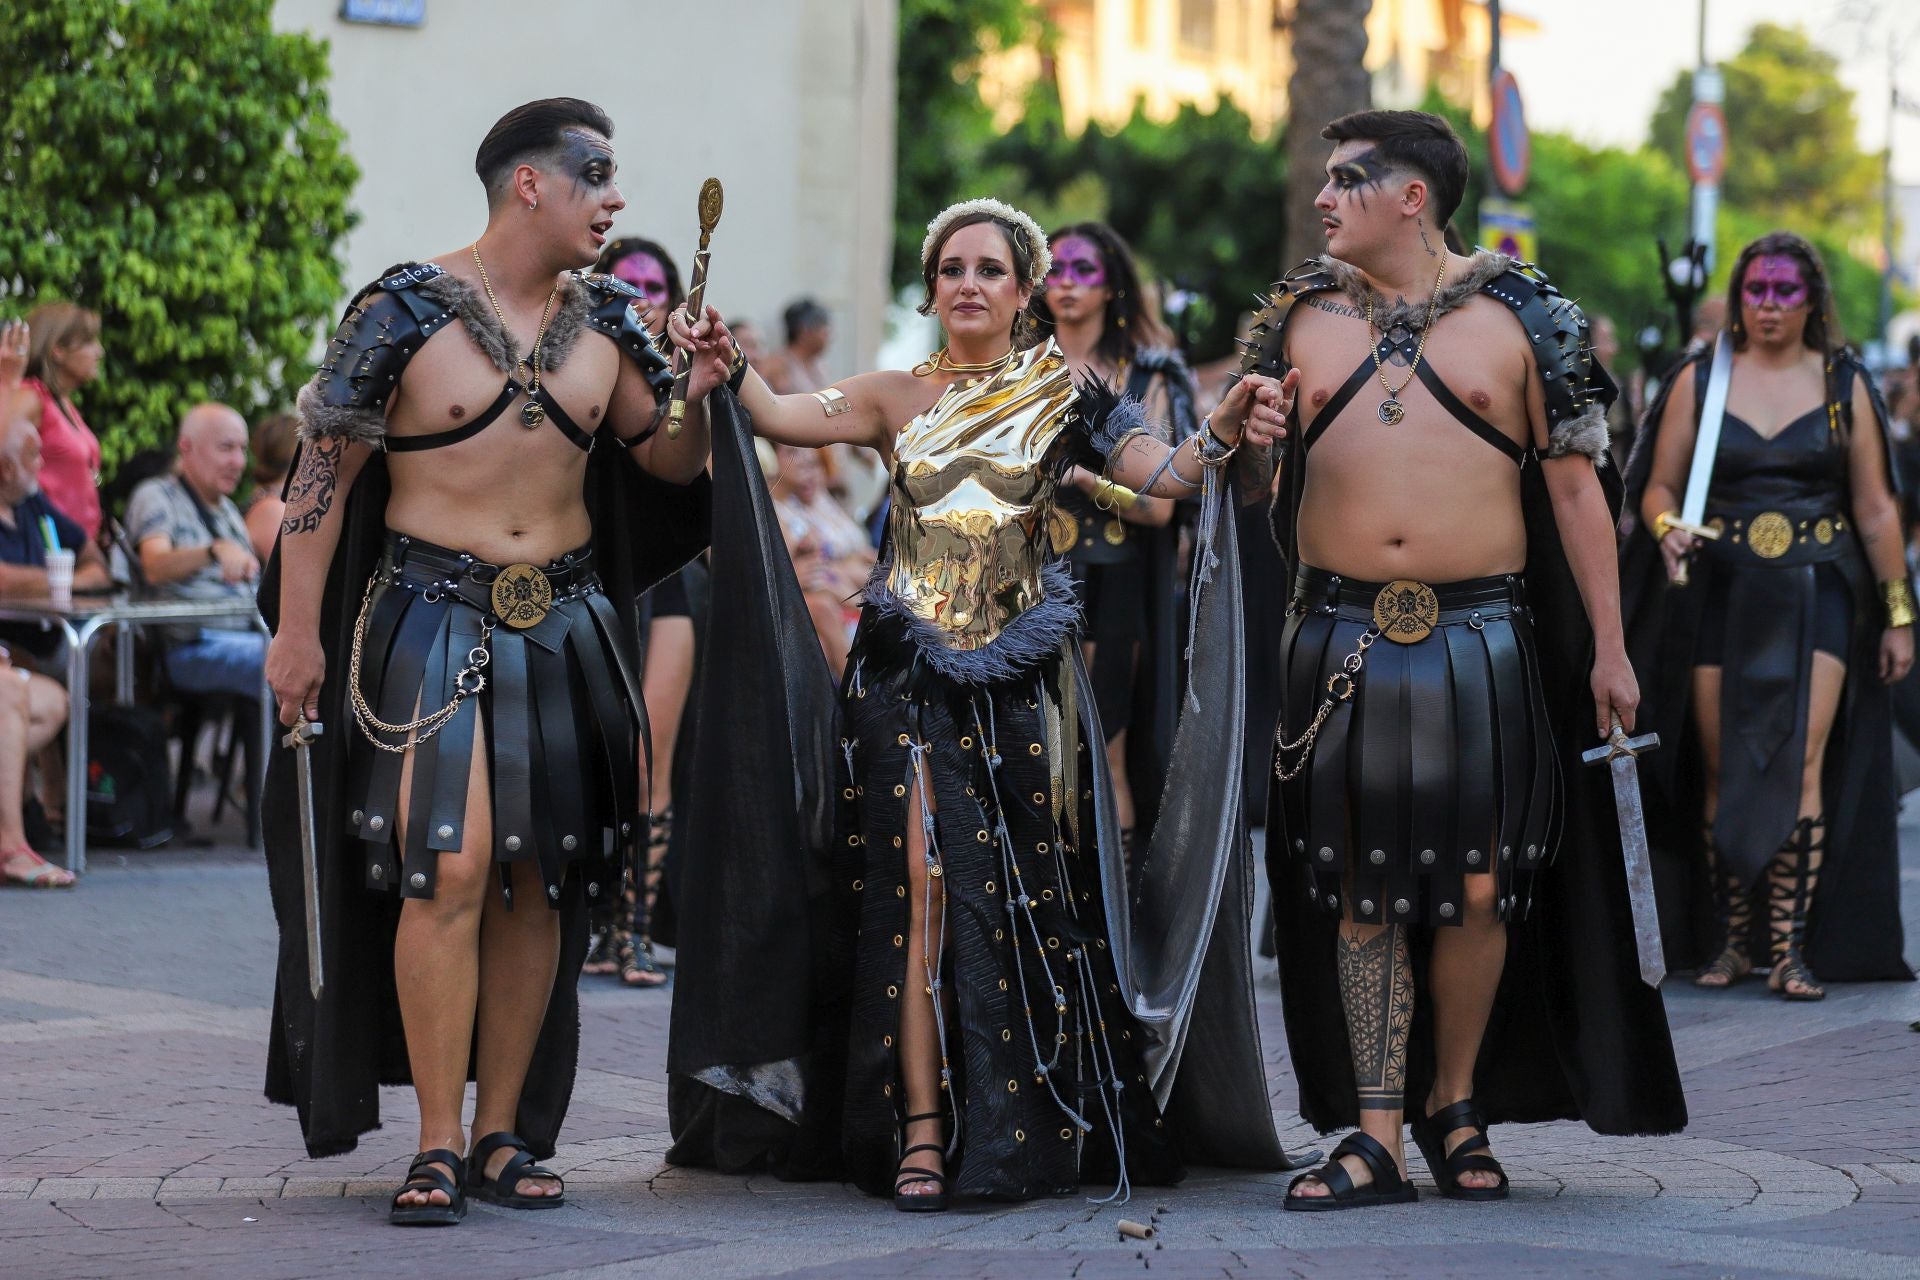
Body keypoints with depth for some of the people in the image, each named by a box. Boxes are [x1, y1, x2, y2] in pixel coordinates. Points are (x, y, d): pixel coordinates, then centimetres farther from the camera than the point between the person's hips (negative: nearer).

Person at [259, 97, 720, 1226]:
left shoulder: (604, 323, 8)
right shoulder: (407, 311, -7)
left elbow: (670, 463, 15)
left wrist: (700, 393, -6)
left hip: (566, 623, 5)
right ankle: (440, 1147, -10)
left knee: (538, 881, 5)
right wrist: (297, 627, -9)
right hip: (431, 618, -5)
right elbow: (324, 468, -5)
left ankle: (506, 1135, 13)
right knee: (451, 867, -15)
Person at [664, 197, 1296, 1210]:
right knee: (920, 889, -9)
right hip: (908, 671, 0)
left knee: (1026, 899, 0)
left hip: (1020, 676, 0)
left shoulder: (1062, 399, 6)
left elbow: (1165, 473, -5)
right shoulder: (896, 400, 10)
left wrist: (1222, 435, -24)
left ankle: (1041, 1127, 11)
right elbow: (780, 417, -1)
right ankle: (922, 1134, -9)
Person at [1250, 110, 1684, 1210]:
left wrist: (1608, 649, 1)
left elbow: (1575, 487, 4)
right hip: (1342, 641, 2)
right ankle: (1376, 1138, 4)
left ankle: (1456, 1105, 18)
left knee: (1476, 890, -1)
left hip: (1482, 641, -2)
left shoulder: (1519, 317, 3)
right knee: (1361, 892, 0)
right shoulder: (1301, 317, 11)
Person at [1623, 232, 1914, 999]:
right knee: (1721, 770, 0)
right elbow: (1659, 486, 8)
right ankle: (1730, 941, 9)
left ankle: (1790, 948, -12)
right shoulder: (1699, 380, 7)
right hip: (1721, 593, 1)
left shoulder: (1844, 386, 7)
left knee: (1801, 764, -13)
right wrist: (1667, 528, -15)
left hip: (1815, 595, -1)